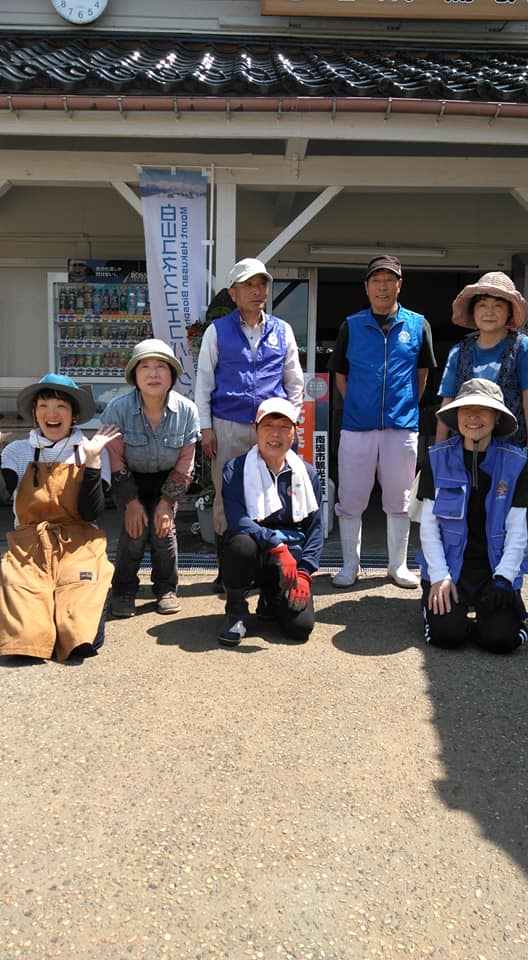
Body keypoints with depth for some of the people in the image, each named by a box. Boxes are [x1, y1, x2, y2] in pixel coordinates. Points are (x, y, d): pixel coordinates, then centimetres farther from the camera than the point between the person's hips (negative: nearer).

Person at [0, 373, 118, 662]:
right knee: (24, 640, -23)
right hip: (28, 549, 0)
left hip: (78, 549, 0)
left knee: (84, 642, -20)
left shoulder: (91, 452, 7)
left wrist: (92, 459, -11)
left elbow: (91, 513, -4)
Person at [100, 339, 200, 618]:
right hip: (130, 480, -1)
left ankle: (166, 588, 11)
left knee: (163, 529, -12)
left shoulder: (186, 410, -21)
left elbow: (184, 464, -12)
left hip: (166, 480, 1)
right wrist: (132, 502, -15)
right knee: (135, 531, -15)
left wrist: (166, 503, -14)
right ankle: (123, 590, 6)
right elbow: (116, 461, -16)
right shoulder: (117, 409, -25)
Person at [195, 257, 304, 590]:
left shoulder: (282, 331, 9)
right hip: (228, 426, -1)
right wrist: (206, 427, -1)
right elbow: (204, 379, 4)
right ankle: (226, 572, 14)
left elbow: (295, 381, 14)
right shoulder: (218, 331, 5)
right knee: (226, 498, 3)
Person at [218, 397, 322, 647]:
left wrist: (304, 572, -6)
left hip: (291, 557, 2)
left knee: (301, 627, -19)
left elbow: (315, 527, 7)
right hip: (253, 554, -2)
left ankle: (271, 599, 20)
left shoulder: (307, 474, 7)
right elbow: (236, 520, -18)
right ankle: (236, 612, -9)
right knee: (241, 544, -38)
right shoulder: (236, 469, -3)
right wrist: (277, 545, -30)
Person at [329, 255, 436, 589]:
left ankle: (399, 565, 23)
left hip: (403, 427, 0)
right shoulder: (352, 325, 5)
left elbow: (423, 372, 14)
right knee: (351, 499, 4)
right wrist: (357, 405, 4)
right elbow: (340, 374, 11)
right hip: (357, 426, 0)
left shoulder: (418, 325, 5)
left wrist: (409, 406, 8)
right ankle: (351, 565, 19)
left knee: (399, 501, 9)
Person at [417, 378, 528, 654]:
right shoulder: (438, 458, -2)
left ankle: (487, 609, 15)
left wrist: (503, 578, -14)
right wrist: (439, 577, -11)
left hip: (495, 567, 0)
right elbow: (428, 525, -2)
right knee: (446, 633, -20)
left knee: (501, 638, -20)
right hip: (449, 566, 0)